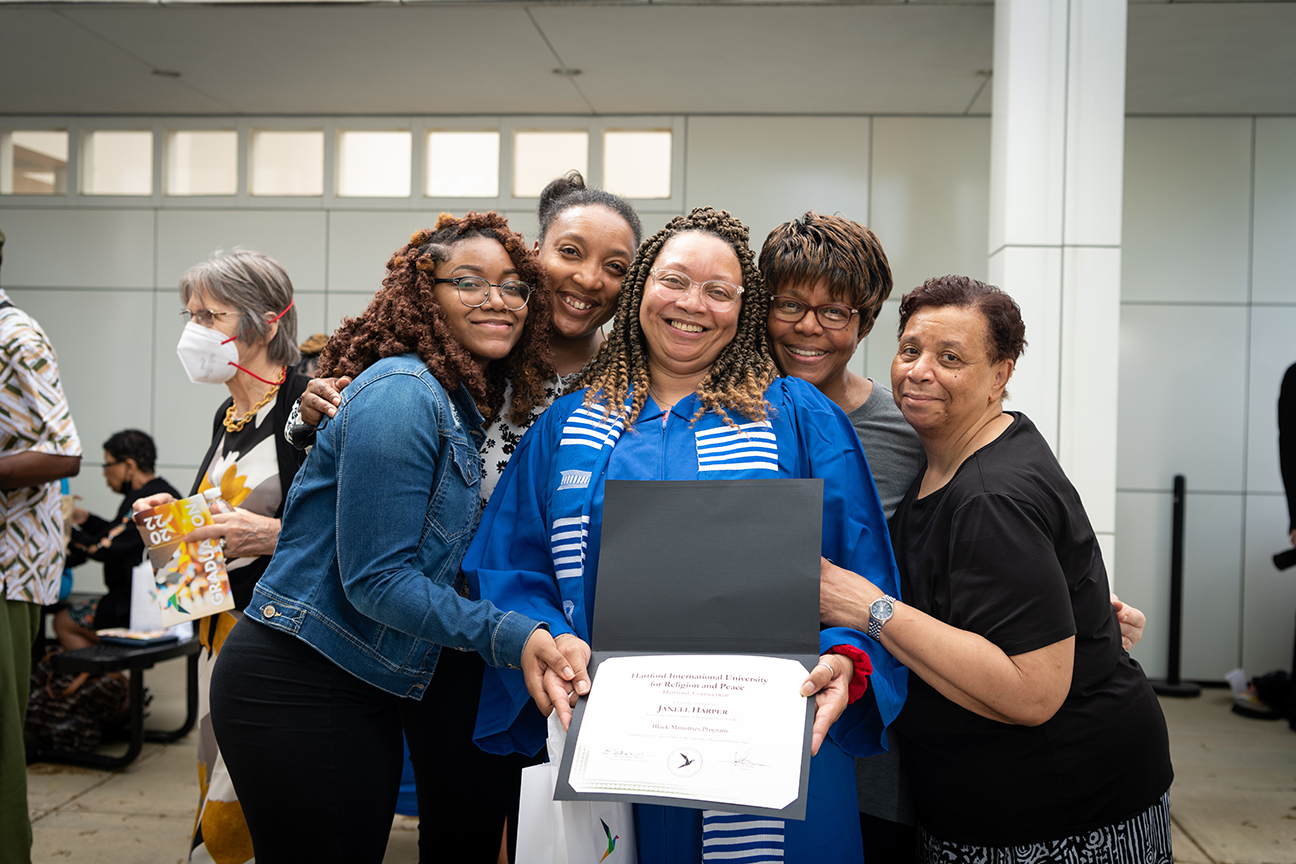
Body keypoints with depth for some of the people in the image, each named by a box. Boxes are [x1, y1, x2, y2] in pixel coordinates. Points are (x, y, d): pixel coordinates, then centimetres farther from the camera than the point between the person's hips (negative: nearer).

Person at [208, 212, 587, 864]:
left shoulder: (475, 401, 9)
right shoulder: (401, 396, -19)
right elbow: (376, 578, -21)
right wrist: (506, 636, -25)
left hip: (376, 684, 9)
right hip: (298, 683, -9)